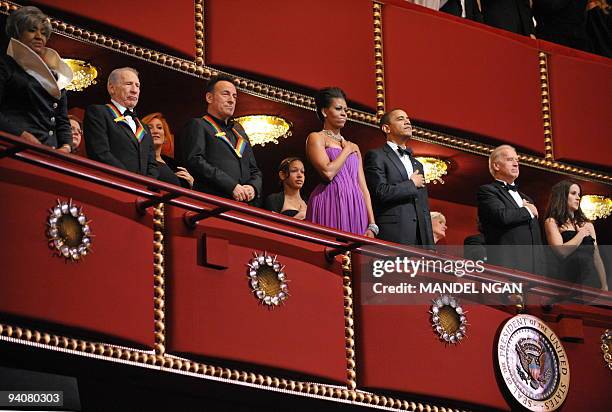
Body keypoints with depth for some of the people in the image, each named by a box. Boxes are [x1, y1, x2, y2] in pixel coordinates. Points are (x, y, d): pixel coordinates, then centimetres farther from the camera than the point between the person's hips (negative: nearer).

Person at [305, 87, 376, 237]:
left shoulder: (353, 147, 22)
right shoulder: (316, 138, 5)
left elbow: (363, 187, 14)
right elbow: (328, 172, -13)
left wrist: (372, 225, 4)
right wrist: (346, 150, 3)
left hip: (356, 208, 5)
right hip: (331, 205, -5)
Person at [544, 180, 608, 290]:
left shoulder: (587, 225, 17)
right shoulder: (552, 222, 2)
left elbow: (597, 257, 17)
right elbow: (561, 252, -13)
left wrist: (604, 286, 11)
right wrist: (581, 234, -1)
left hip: (591, 279, 4)